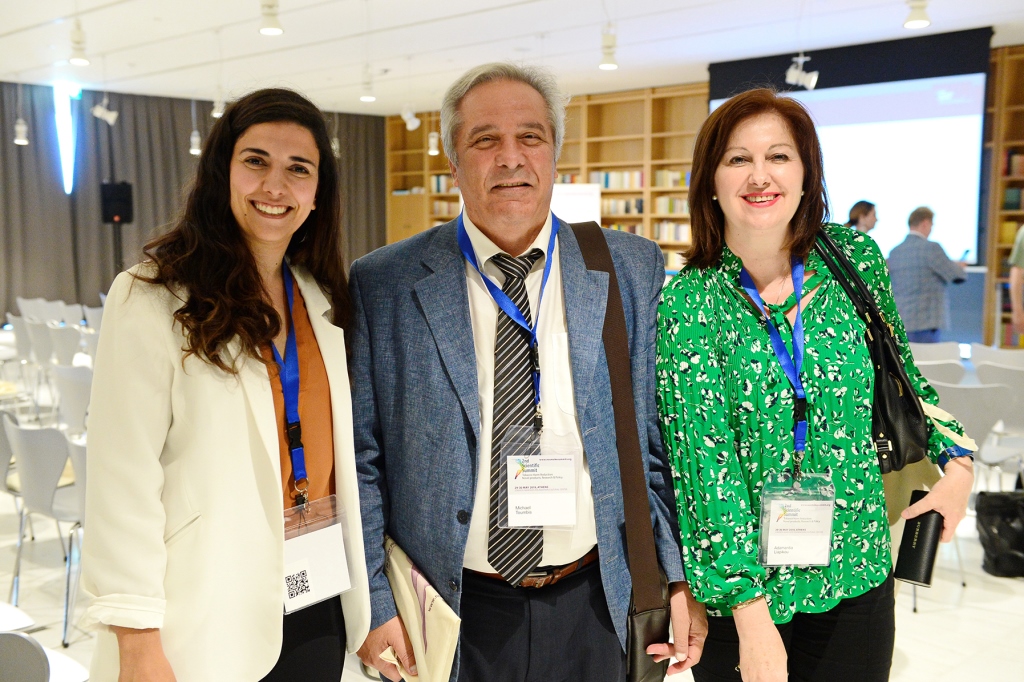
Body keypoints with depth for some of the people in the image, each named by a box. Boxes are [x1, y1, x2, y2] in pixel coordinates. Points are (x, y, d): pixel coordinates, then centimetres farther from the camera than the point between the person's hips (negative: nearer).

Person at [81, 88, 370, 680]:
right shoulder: (152, 299, -12)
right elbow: (122, 481, -14)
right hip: (209, 627, -5)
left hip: (318, 607, 5)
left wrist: (364, 595, 11)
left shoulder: (324, 303, 7)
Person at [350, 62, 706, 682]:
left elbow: (660, 437, 3)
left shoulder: (633, 270, -1)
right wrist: (374, 602, -6)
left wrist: (683, 578, 0)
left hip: (595, 606, 2)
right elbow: (362, 459, -2)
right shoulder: (383, 285, -5)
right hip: (454, 616, -1)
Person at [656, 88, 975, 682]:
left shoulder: (856, 259, -3)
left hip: (856, 576, 3)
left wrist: (958, 464, 0)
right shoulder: (687, 303, -13)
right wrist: (751, 611, -21)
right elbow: (705, 457, -17)